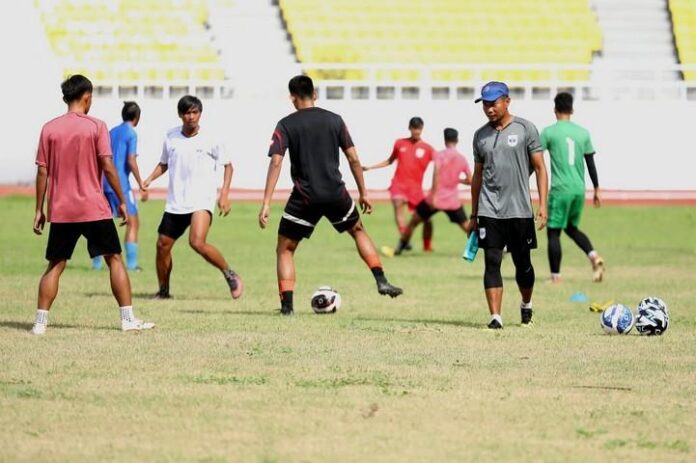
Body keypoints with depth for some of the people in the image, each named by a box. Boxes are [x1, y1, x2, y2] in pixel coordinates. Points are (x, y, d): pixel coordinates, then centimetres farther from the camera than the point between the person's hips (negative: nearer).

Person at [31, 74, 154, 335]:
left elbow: (42, 172, 3)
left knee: (55, 265, 9)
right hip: (94, 208, -3)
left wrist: (39, 210, 8)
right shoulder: (96, 127, -5)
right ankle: (128, 319, 3)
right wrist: (122, 201, -1)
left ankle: (40, 322, 1)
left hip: (60, 211, 3)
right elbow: (107, 167, -10)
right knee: (114, 260, 6)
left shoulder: (49, 129, 3)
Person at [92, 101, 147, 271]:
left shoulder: (112, 132, 15)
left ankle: (96, 262, 12)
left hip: (106, 182, 7)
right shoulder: (131, 134, -6)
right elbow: (131, 161, -15)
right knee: (133, 223, -2)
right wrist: (141, 186, -12)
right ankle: (131, 263, -10)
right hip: (121, 184, -7)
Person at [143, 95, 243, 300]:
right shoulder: (171, 137, 4)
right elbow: (164, 163, 20)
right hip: (175, 203, 5)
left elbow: (227, 165, 4)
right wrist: (150, 179, 3)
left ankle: (230, 275, -5)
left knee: (197, 242, -24)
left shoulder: (209, 140, -6)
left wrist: (224, 194, -5)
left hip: (201, 201, -5)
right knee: (163, 245, 5)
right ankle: (163, 291, 24)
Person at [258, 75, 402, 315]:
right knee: (358, 231, 28)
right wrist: (363, 193, 15)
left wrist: (266, 204, -14)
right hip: (336, 194, 3)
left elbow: (276, 162, -12)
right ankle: (381, 282, 16)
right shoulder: (334, 120, 6)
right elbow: (353, 159, 5)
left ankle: (287, 304, -3)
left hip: (305, 197, -2)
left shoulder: (286, 125, -2)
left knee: (285, 249, 11)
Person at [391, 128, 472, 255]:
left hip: (435, 200, -2)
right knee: (467, 227, 9)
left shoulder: (440, 155, -5)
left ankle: (400, 246, 17)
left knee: (414, 221, 15)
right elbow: (469, 181, 7)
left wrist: (433, 196, -20)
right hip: (453, 202, 2)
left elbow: (436, 174, -20)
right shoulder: (462, 159, 5)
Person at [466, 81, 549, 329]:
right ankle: (495, 317, -9)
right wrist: (473, 215, 15)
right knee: (492, 262, -7)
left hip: (520, 210, -2)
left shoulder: (525, 129, 0)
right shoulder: (480, 135, 9)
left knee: (523, 263, 8)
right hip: (489, 211, 2)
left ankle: (526, 305, 33)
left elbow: (540, 168, 0)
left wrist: (543, 205, -9)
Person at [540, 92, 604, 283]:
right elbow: (591, 163, 10)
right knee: (572, 228, 21)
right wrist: (596, 190, 18)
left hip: (560, 189, -5)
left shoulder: (549, 132, -4)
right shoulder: (583, 133, 8)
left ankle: (555, 276, -2)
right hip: (579, 189, 5)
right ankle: (594, 256, -2)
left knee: (553, 232, 2)